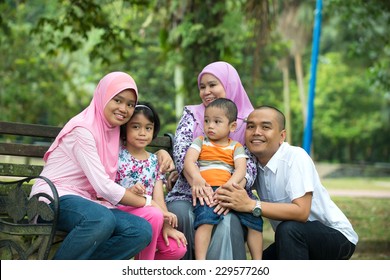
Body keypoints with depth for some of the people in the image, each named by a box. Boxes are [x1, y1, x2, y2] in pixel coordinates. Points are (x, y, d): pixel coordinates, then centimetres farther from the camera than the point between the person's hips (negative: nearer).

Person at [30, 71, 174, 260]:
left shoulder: (113, 130, 12)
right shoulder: (83, 129, -13)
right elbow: (104, 187, -18)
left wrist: (160, 153, 11)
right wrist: (146, 202, -10)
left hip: (85, 202, 8)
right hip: (54, 198, -8)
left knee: (142, 230, -16)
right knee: (103, 220, -38)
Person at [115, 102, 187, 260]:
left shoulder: (154, 161, 14)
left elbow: (158, 198, 5)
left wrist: (166, 226, -8)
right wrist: (129, 191, -27)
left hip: (146, 212, 5)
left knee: (177, 248, -15)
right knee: (154, 215, -35)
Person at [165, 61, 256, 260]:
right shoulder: (192, 114, 11)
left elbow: (250, 164, -3)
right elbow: (181, 150, -7)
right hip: (188, 194, 1)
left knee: (228, 223, -33)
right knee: (181, 213, -32)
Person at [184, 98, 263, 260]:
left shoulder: (236, 147, 17)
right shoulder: (200, 142, 17)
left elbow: (241, 169, 2)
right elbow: (188, 161, 1)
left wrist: (230, 184, -20)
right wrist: (196, 178, -20)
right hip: (205, 190, -2)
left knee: (254, 219, -14)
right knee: (206, 217, -31)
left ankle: (257, 261, -1)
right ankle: (200, 261, -36)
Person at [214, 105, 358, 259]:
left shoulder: (296, 157, -23)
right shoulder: (252, 163, -3)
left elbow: (301, 211, -32)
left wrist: (250, 205, -36)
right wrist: (225, 198, -19)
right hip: (297, 240, 7)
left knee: (288, 229, -34)